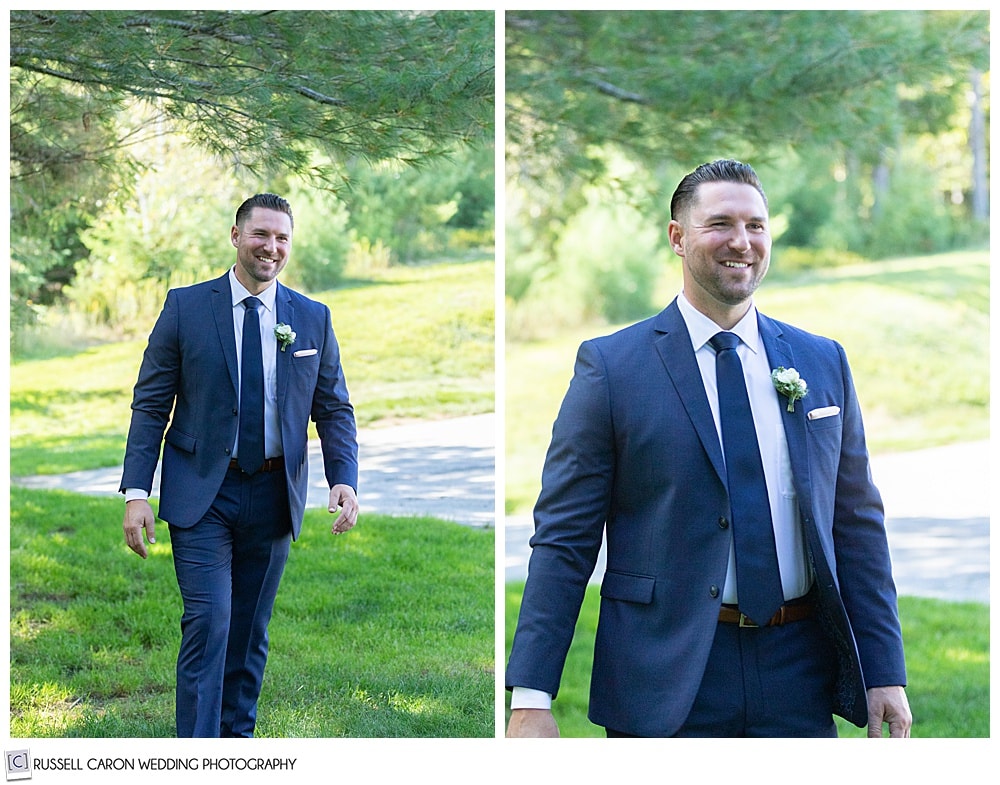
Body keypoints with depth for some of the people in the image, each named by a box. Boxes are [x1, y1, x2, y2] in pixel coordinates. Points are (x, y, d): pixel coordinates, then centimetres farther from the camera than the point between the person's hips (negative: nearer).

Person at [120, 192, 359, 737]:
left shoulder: (313, 319, 5)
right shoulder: (185, 306, -1)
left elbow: (334, 409, 7)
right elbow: (151, 403, -1)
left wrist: (344, 480, -10)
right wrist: (136, 490, -10)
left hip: (274, 493, 3)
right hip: (202, 491, -3)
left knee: (251, 630, 12)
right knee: (208, 622, -11)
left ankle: (238, 733, 27)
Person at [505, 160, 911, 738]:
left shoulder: (824, 363, 9)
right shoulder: (609, 365, -3)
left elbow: (858, 523, 11)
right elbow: (564, 536, -5)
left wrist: (885, 671, 5)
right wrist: (531, 698, -11)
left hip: (799, 679, 3)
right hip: (664, 683, -3)